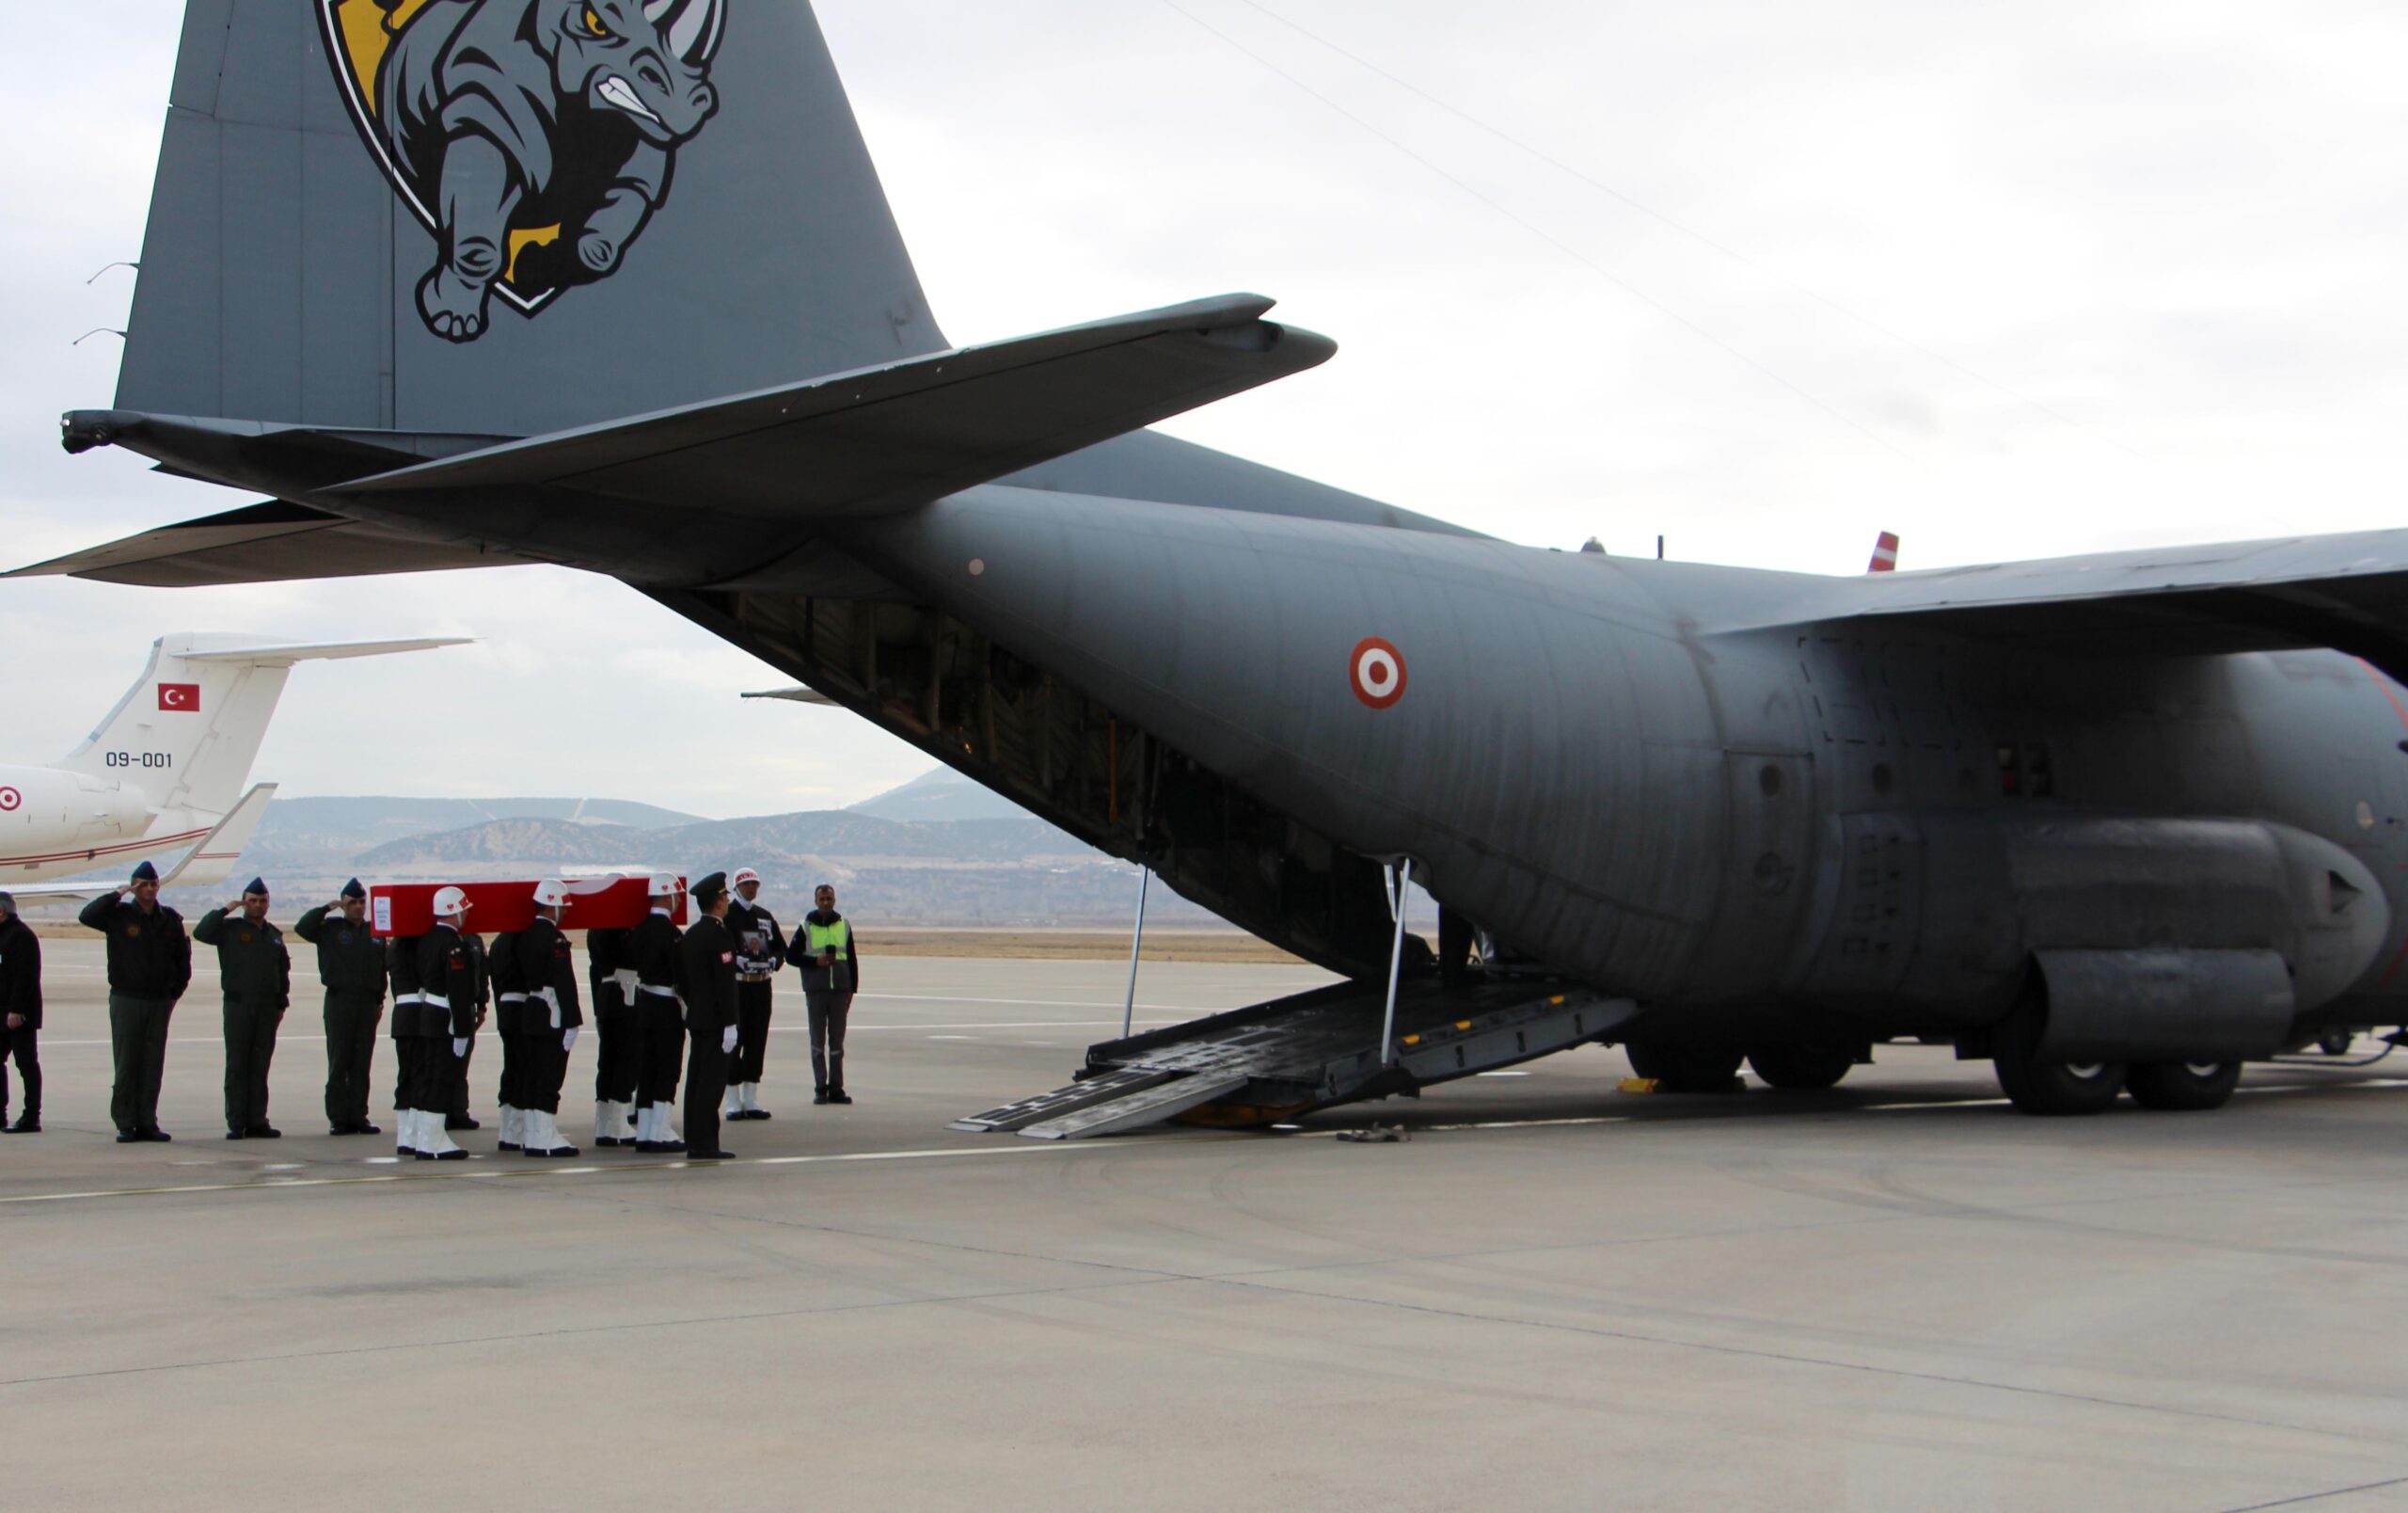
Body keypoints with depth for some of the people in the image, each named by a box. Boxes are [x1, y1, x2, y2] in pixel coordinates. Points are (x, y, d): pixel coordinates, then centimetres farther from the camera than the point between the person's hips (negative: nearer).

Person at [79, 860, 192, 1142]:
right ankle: (125, 1124, 1)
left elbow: (182, 957, 15)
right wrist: (116, 896, -16)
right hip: (126, 1000, -3)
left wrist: (175, 992, 10)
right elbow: (86, 917, -17)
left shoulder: (170, 919, 8)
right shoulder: (119, 916, -1)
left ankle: (147, 1123, 8)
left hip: (159, 1002, 3)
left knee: (153, 1066, 4)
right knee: (126, 1065, -2)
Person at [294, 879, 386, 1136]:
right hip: (339, 1001, -3)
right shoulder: (330, 928, 4)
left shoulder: (374, 932, 14)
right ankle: (339, 1118, -1)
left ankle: (359, 1116, 7)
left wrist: (380, 1001, 13)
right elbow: (302, 927, -12)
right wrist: (328, 909, -11)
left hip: (367, 1003, 3)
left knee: (362, 1064, 4)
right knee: (338, 1063, -3)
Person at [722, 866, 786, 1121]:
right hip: (736, 985, -6)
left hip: (763, 984, 6)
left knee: (757, 1042, 7)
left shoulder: (765, 916, 15)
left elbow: (780, 947, 18)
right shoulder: (727, 915, -3)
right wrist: (738, 960, -22)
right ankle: (733, 1102, 1)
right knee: (734, 1041, -4)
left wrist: (773, 962, -1)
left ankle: (751, 1099, 13)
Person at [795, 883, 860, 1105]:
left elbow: (852, 959, 14)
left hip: (840, 991, 2)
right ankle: (820, 1089, 3)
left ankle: (836, 1088, 6)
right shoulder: (806, 927, 4)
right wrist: (815, 961, -12)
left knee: (837, 1042, 3)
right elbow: (792, 956, 4)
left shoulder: (844, 926, 10)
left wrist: (852, 989, 8)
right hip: (816, 991, -2)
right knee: (818, 1041, 0)